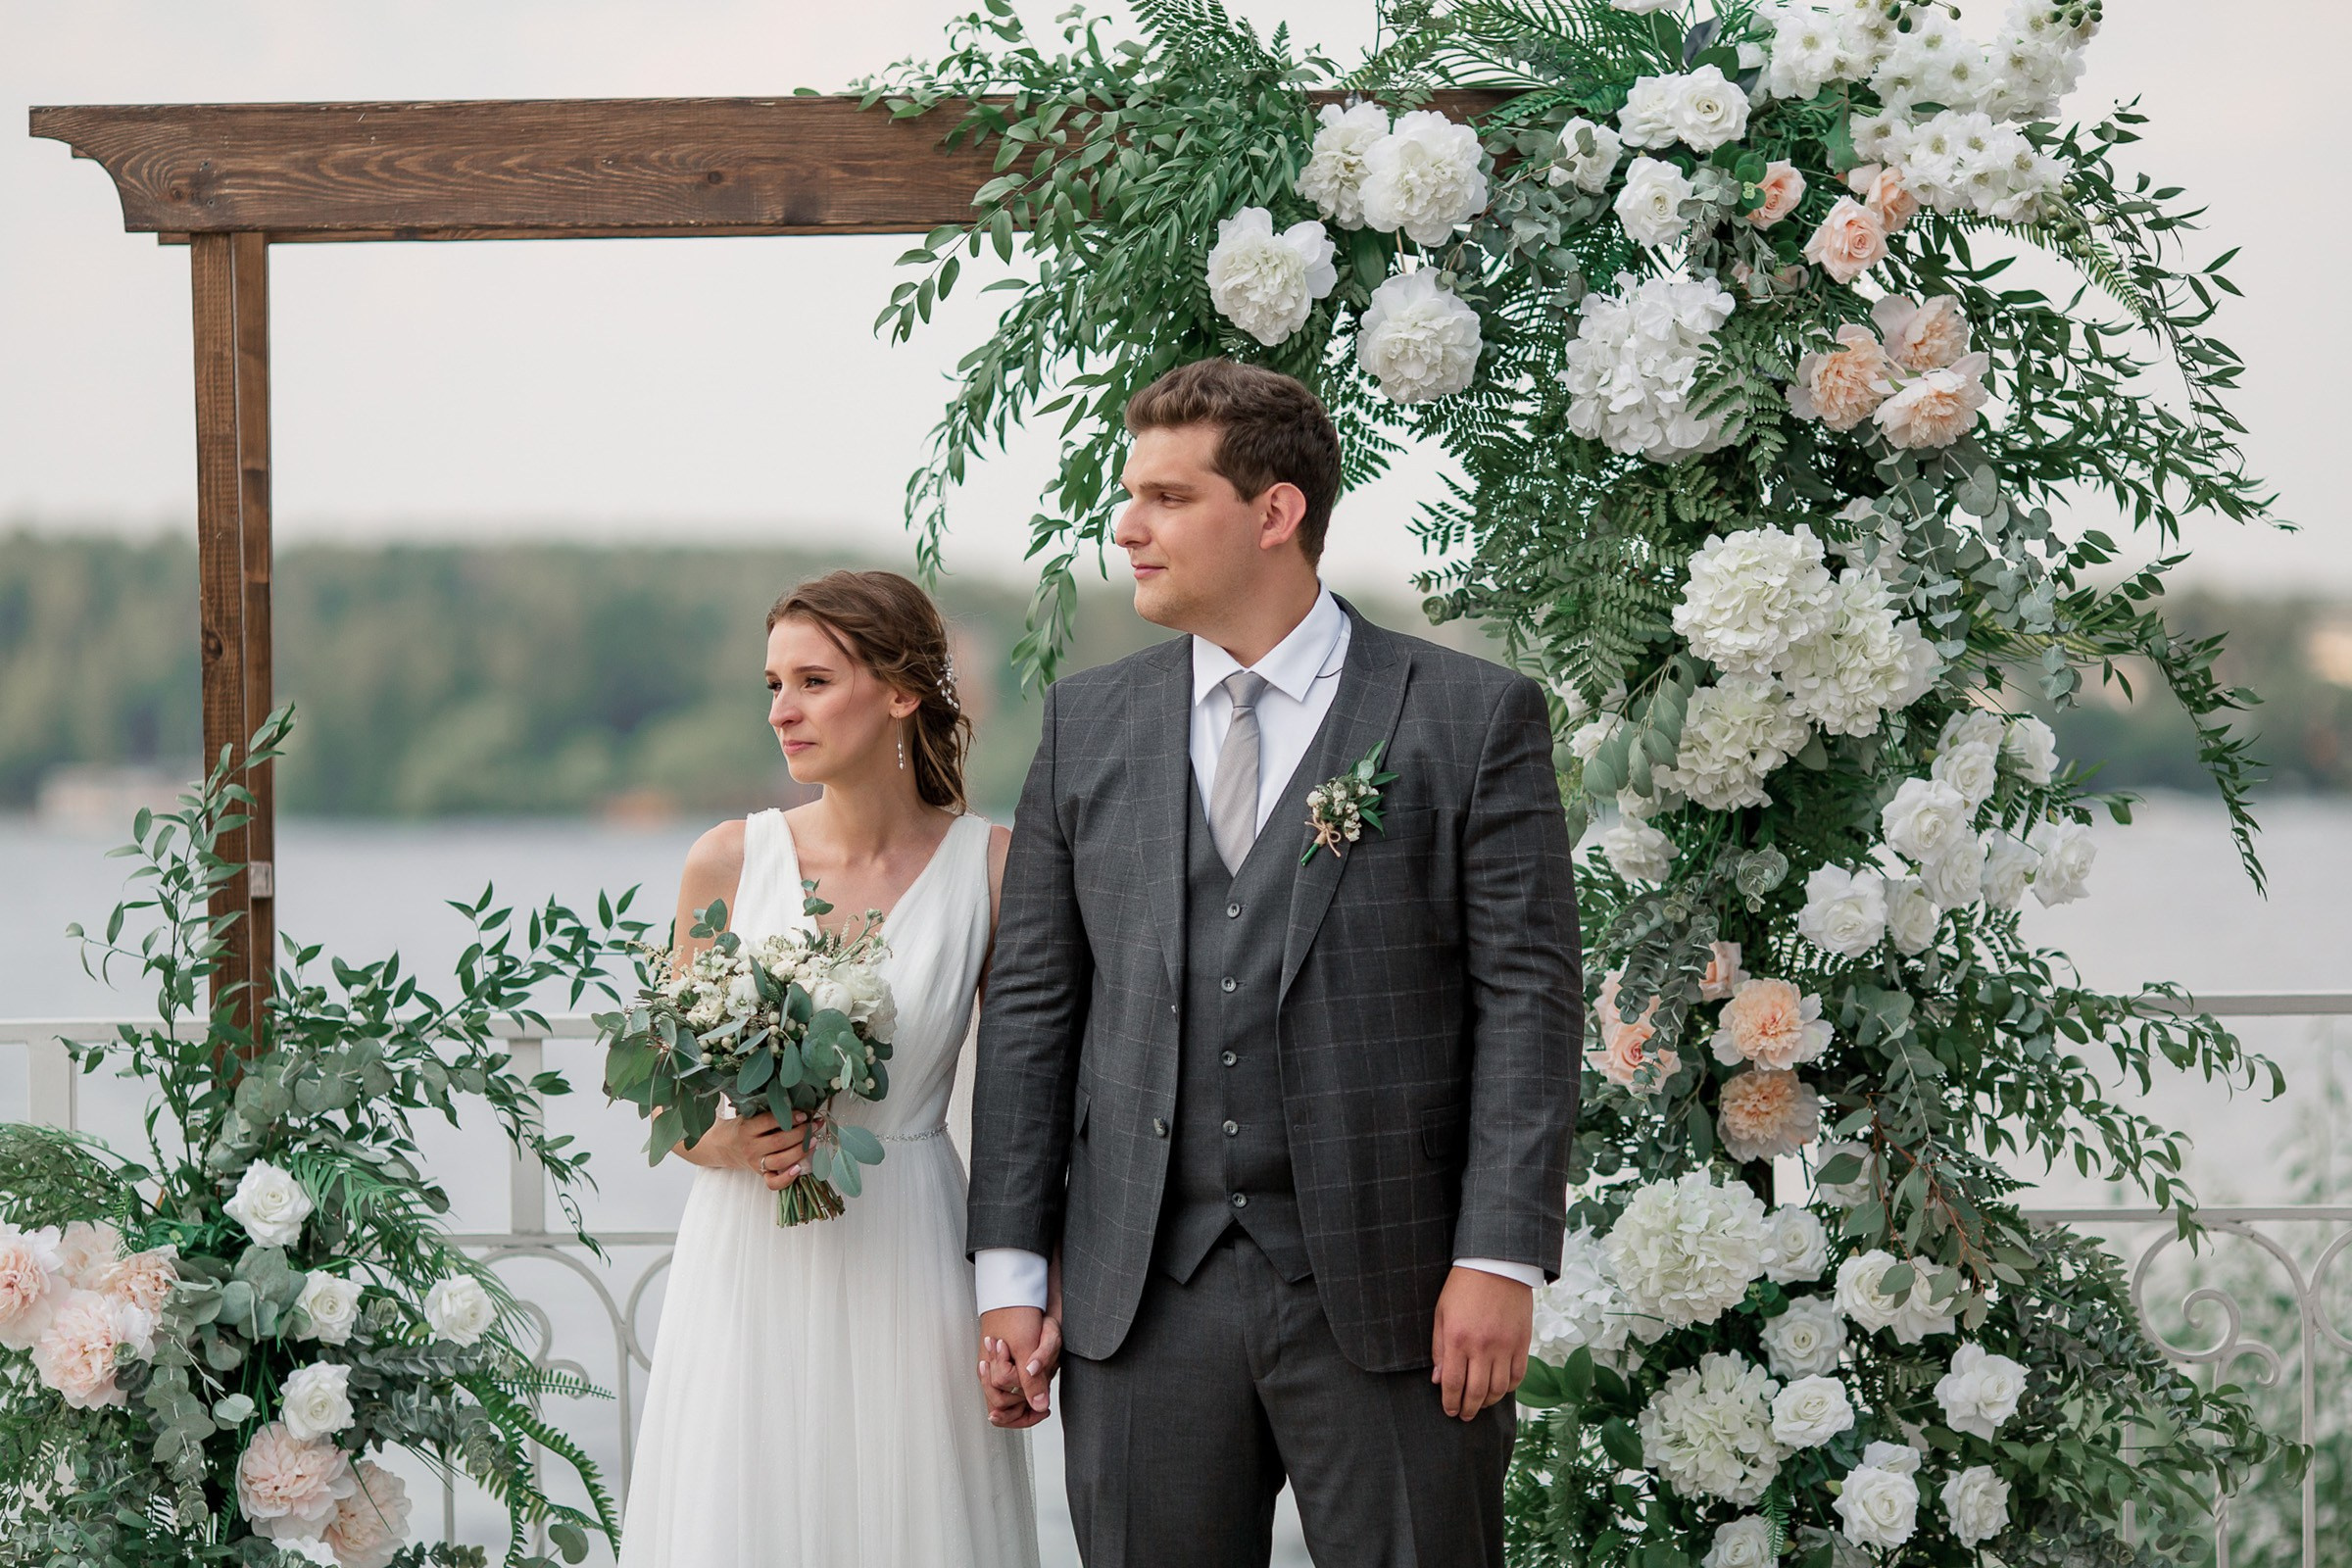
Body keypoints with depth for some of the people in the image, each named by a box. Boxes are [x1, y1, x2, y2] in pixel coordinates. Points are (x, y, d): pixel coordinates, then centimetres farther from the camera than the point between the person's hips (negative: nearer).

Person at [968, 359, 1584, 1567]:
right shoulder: (1090, 723, 11)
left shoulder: (1473, 719, -1)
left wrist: (1499, 1259, -12)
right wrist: (1011, 1270, 4)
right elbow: (1031, 1003, 10)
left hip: (1392, 1292, -3)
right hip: (1144, 1295, 3)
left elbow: (1529, 1001, -4)